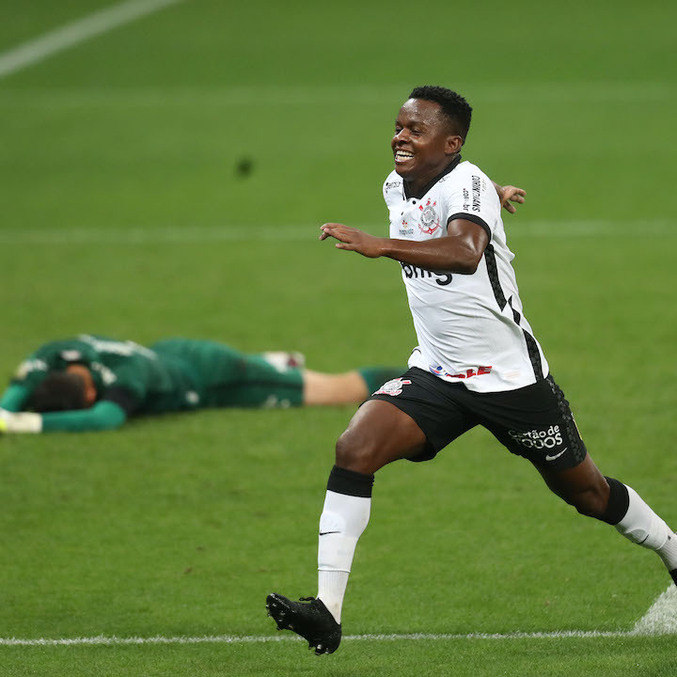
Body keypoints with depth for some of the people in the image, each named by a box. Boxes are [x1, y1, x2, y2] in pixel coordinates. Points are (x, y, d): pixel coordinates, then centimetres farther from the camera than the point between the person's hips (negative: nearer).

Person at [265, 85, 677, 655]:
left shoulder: (466, 184, -21)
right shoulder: (397, 188, 3)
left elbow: (465, 252, -44)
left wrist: (381, 245, -54)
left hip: (511, 375, -6)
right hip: (437, 373, 6)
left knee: (586, 491, 11)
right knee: (354, 448, -19)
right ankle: (326, 611, -22)